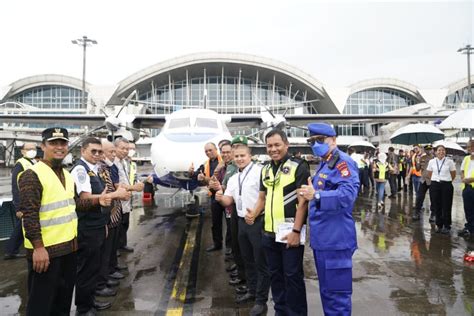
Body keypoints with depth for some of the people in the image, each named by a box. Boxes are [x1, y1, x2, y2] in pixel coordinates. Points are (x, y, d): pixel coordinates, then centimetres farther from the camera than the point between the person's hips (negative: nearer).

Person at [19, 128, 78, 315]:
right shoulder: (32, 175, -14)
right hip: (45, 250, -7)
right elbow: (29, 214, -20)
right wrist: (38, 247, -22)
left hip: (69, 247, 7)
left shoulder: (67, 175, 11)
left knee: (64, 298, 19)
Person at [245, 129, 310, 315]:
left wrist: (296, 231, -17)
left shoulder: (298, 166, -9)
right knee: (275, 274, 17)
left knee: (292, 275, 5)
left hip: (290, 232, -6)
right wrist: (253, 214, -1)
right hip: (269, 232, 7)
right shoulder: (265, 169, 11)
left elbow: (302, 201, -12)